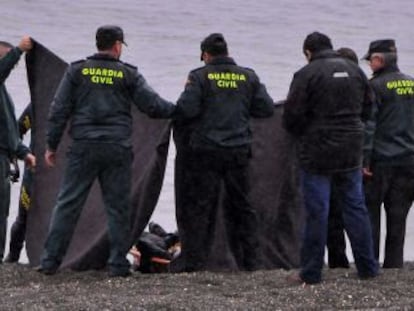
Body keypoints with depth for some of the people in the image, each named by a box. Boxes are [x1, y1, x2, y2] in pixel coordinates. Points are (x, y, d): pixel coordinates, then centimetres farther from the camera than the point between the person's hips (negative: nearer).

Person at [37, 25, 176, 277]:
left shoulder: (77, 71, 4)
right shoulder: (129, 75, 2)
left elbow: (59, 111, 3)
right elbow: (154, 105, 2)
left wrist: (51, 145, 9)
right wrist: (178, 110, 22)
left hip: (83, 147, 1)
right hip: (118, 149, -1)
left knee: (68, 204, 2)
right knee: (118, 207, 6)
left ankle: (51, 260, -2)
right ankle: (118, 263, 6)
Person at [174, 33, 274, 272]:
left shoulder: (199, 77, -5)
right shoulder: (248, 77, 6)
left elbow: (186, 109, -14)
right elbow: (267, 108, 6)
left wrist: (185, 128, 7)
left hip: (205, 151, -3)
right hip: (239, 151, 3)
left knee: (198, 207, 2)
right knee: (242, 206, 13)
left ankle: (195, 262, -1)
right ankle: (251, 260, 14)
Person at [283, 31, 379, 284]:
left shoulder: (307, 74, -11)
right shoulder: (355, 71, 7)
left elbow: (292, 116, -12)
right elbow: (367, 109, 15)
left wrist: (303, 136, 8)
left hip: (318, 152, -5)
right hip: (351, 151, 5)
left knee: (317, 211, -1)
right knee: (355, 207, 13)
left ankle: (311, 272, 2)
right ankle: (367, 266, 16)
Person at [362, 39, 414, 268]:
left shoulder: (376, 86, -8)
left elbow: (368, 125, -12)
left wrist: (364, 160, -11)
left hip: (381, 160, -5)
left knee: (370, 212, 2)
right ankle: (394, 264, 8)